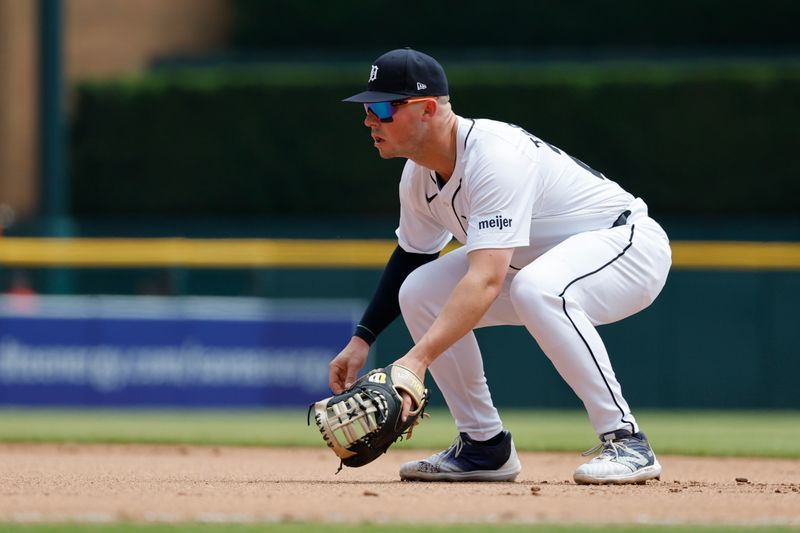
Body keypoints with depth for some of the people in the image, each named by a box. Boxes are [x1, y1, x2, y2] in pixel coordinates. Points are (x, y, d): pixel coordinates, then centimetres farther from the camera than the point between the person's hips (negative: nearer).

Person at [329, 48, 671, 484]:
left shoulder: (495, 157, -32)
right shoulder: (419, 176, -3)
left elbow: (485, 281, -41)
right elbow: (410, 256, 15)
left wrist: (418, 358, -47)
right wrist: (362, 339, 5)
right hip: (543, 259, 9)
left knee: (535, 289, -39)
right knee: (419, 292, -4)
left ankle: (625, 442, -29)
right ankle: (484, 447, 6)